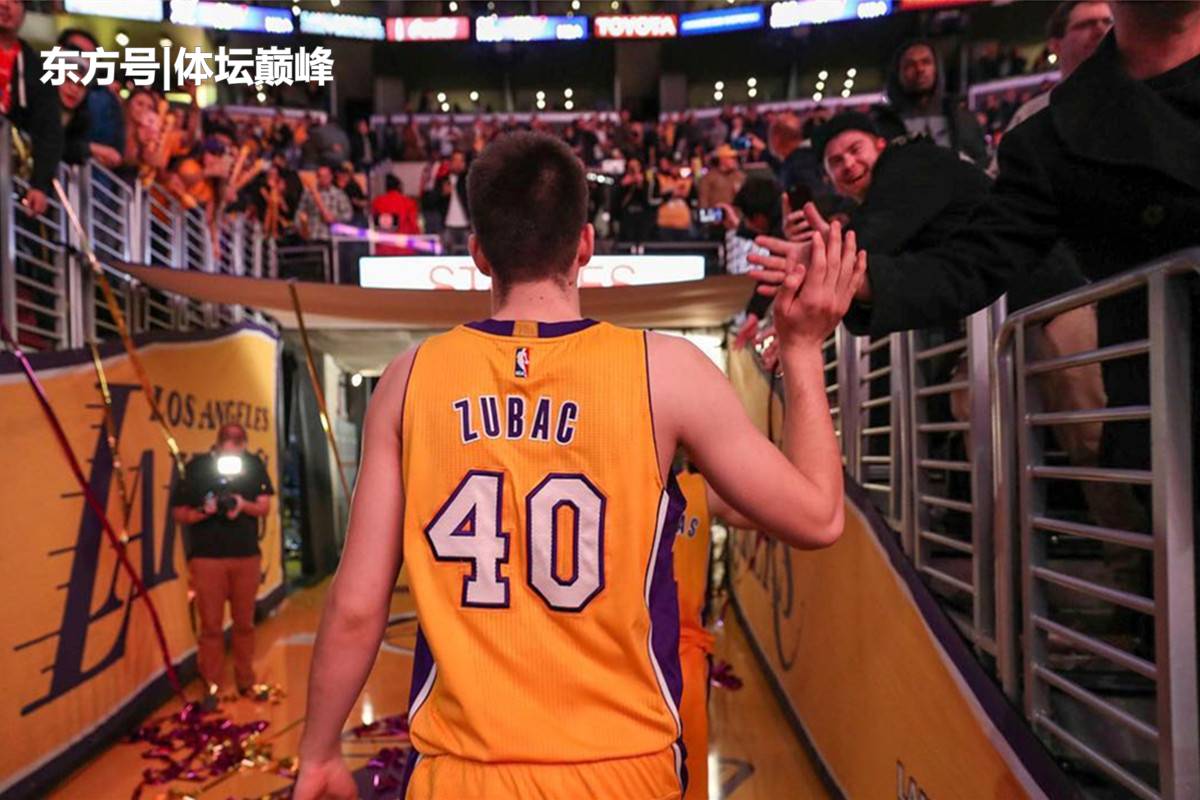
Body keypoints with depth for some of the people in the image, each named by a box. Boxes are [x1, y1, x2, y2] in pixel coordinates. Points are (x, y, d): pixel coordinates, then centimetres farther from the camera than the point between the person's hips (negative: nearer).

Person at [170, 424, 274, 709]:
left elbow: (264, 507, -2)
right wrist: (204, 511, -22)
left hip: (247, 555, 2)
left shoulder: (254, 465, -3)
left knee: (245, 623, 12)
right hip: (207, 557, -2)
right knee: (211, 626, 2)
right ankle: (211, 688, 15)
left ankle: (246, 681, 25)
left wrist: (243, 505, -22)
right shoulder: (196, 468, -8)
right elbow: (178, 512, -3)